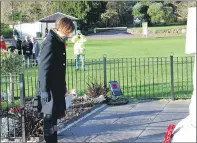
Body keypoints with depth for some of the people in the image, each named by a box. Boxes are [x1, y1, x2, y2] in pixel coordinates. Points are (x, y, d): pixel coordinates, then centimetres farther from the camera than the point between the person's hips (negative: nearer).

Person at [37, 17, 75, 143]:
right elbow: (44, 68, -21)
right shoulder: (50, 43, -18)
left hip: (57, 87, 9)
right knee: (49, 117, -2)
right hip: (50, 88, -9)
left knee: (54, 116, 15)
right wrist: (44, 90, -23)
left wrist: (63, 85, 21)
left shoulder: (59, 41, 11)